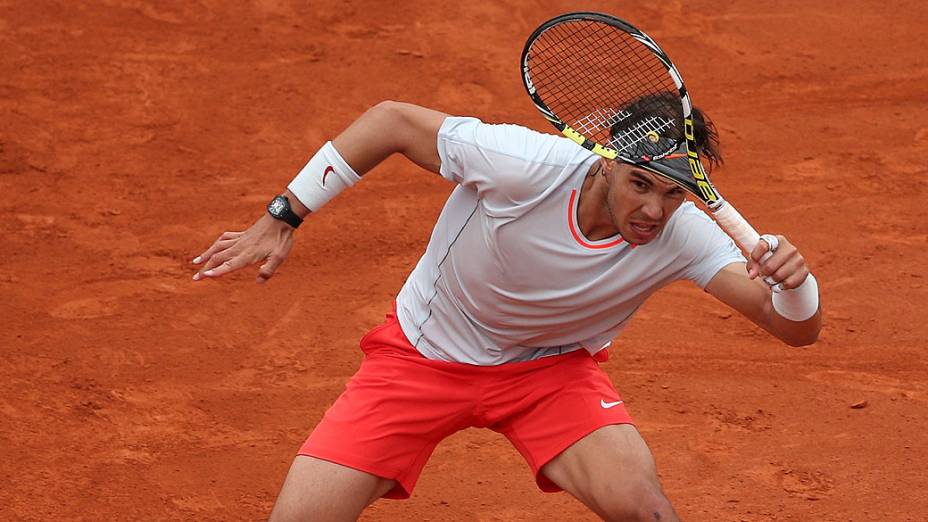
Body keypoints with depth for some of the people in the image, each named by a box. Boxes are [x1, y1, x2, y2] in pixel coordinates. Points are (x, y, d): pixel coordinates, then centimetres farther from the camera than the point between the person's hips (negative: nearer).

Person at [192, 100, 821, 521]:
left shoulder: (680, 232, -25)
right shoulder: (525, 164, -32)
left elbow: (799, 329, -27)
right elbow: (391, 121, -17)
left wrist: (792, 278, -52)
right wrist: (281, 220, -13)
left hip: (550, 368, 1)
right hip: (422, 354, -1)